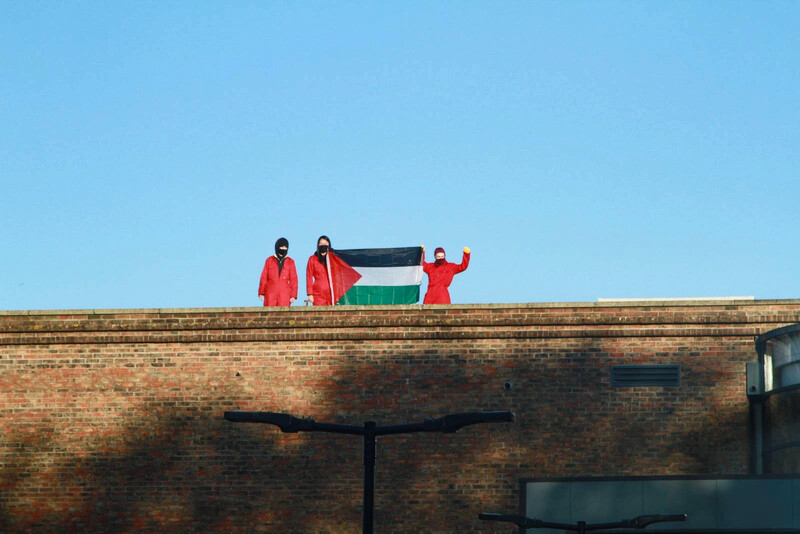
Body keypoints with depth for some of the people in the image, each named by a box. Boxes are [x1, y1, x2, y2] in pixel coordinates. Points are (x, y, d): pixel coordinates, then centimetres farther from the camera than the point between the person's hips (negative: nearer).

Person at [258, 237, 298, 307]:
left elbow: (293, 279, 7)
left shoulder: (290, 262, 9)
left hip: (284, 295, 0)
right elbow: (264, 277, 10)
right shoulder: (269, 260, 9)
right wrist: (261, 293, 5)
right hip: (270, 294, 0)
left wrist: (293, 295, 0)